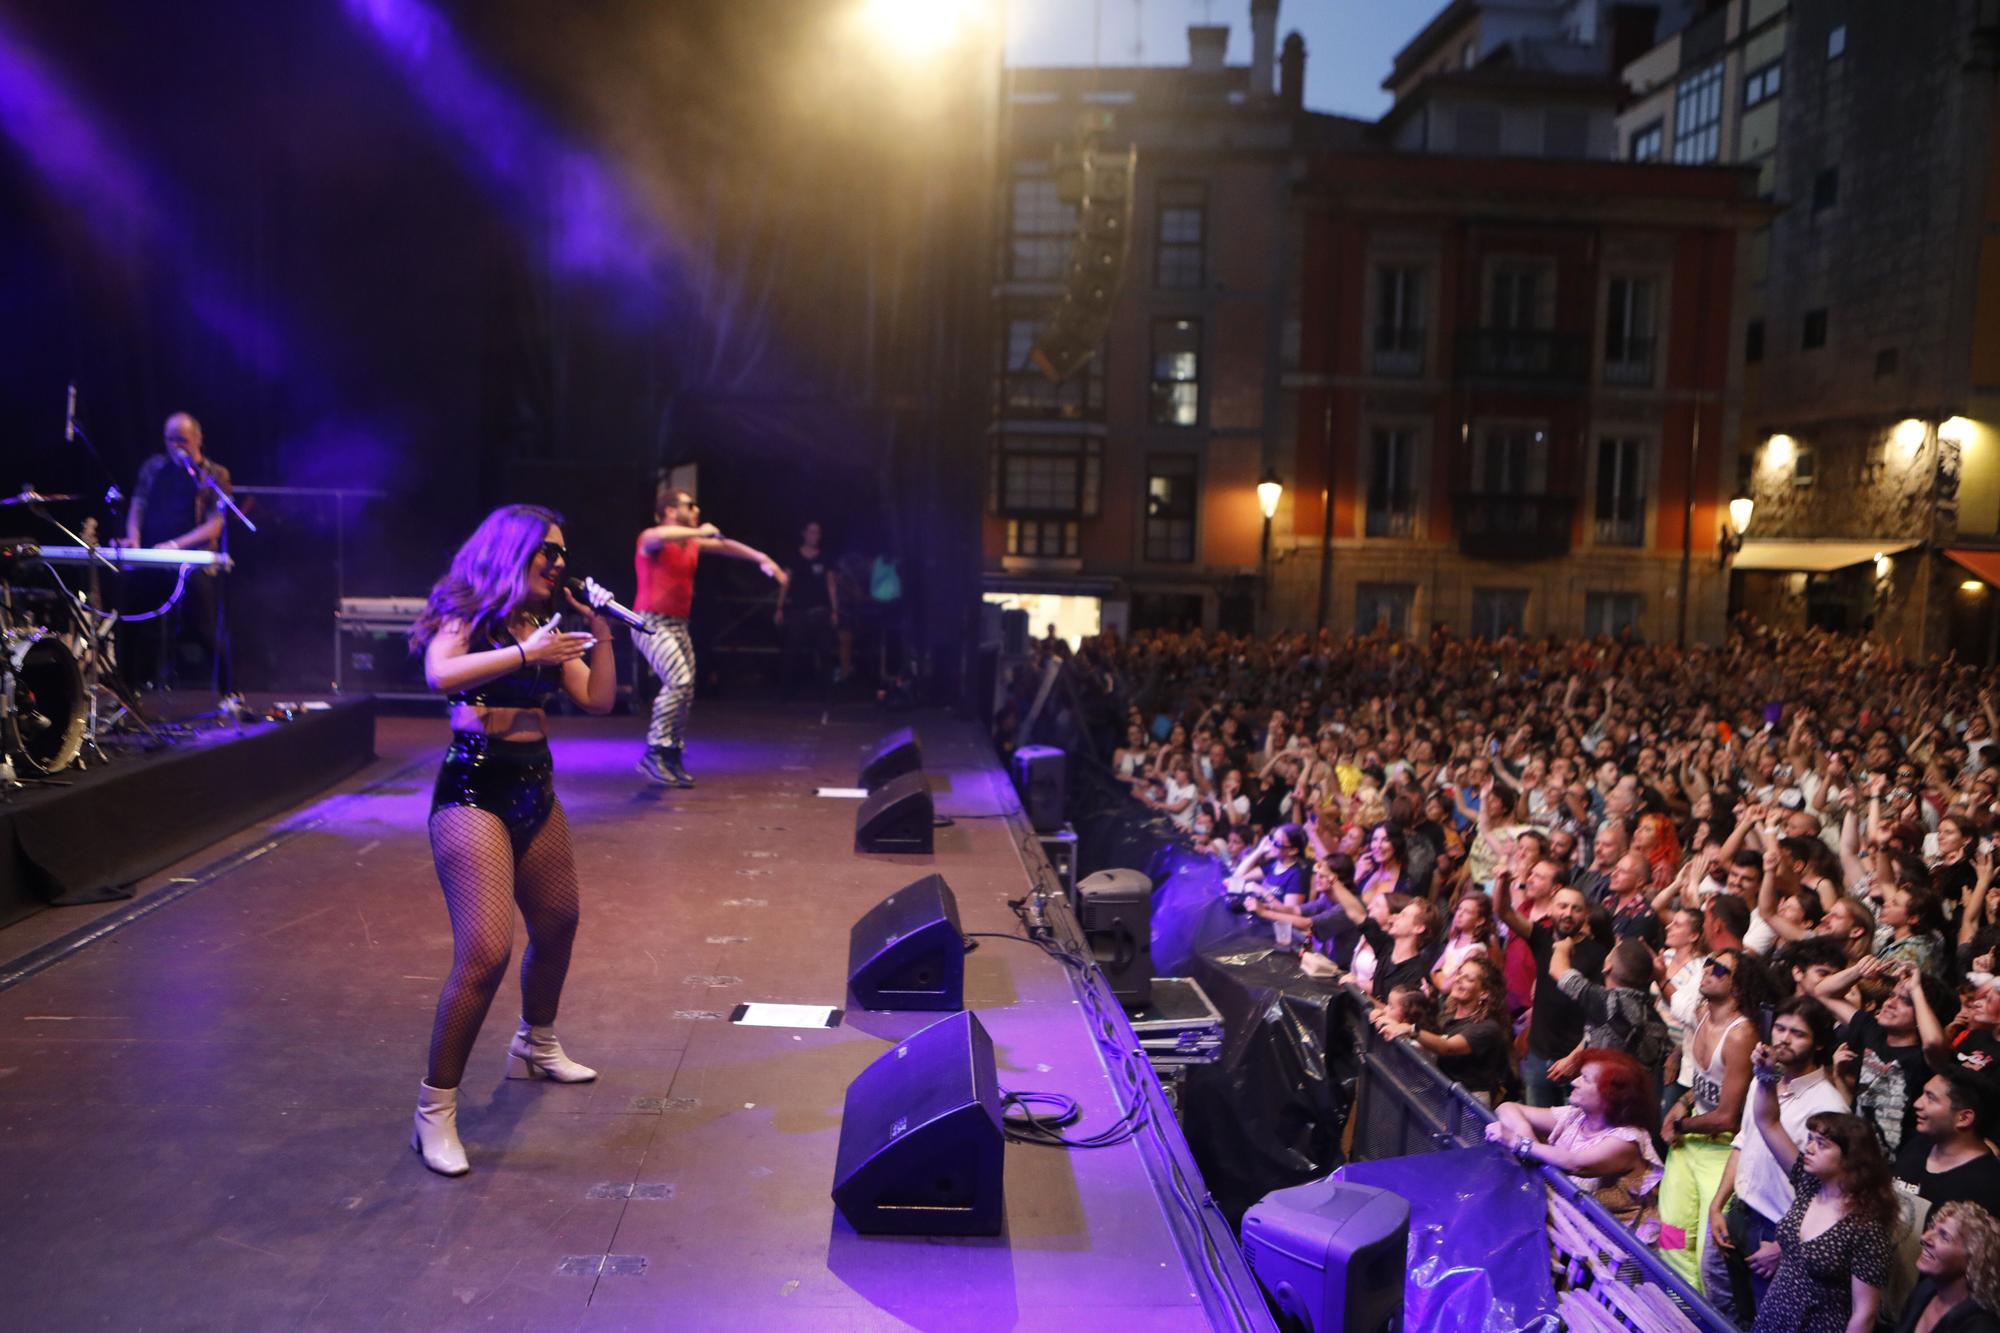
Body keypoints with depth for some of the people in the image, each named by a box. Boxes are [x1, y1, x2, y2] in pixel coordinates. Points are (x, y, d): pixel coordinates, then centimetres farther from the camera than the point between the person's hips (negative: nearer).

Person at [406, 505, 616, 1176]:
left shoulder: (549, 621, 12)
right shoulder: (468, 613, -7)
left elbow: (597, 700, 8)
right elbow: (441, 675, -28)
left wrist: (600, 633, 0)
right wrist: (526, 653, -27)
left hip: (534, 786, 8)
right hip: (474, 787, -8)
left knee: (557, 925, 19)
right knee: (485, 953, -17)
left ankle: (536, 1047, 45)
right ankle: (434, 1110, -4)